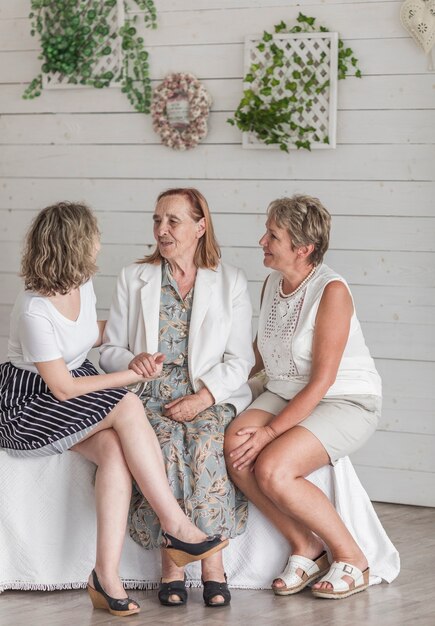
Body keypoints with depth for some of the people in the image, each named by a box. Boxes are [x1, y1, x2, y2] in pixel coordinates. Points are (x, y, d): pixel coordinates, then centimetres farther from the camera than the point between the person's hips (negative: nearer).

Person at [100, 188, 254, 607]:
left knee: (206, 443, -33)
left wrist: (203, 397, -13)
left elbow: (239, 359, 4)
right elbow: (109, 350, 13)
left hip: (211, 399, 0)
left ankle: (212, 563, -29)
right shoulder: (133, 279, 14)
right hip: (150, 399, 1)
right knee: (167, 443, -32)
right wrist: (131, 360, -12)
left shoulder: (230, 282, 10)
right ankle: (171, 564, -26)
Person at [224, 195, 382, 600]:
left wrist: (269, 432, -23)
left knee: (270, 469, -29)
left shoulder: (331, 291, -18)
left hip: (345, 402, -7)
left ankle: (351, 559, -8)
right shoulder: (272, 284, 6)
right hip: (284, 395, 7)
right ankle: (305, 549, -7)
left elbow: (322, 381, -20)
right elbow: (260, 355, 19)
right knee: (233, 449, -22)